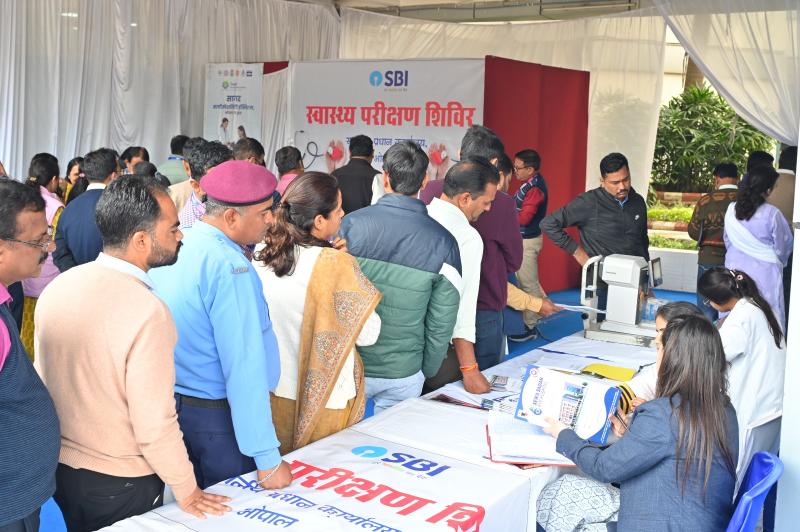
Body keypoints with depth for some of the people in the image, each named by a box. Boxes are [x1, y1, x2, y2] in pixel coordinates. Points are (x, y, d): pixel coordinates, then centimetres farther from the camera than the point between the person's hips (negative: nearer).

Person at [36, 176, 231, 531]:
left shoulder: (57, 286, -7)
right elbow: (154, 424, -25)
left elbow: (44, 379, 6)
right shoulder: (147, 312, -28)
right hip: (120, 486, -5)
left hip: (56, 470, 6)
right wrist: (187, 492, -10)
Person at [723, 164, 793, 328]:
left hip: (735, 269, 4)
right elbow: (783, 245, -3)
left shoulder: (732, 210, -3)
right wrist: (778, 262, 17)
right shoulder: (771, 214, -15)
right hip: (764, 273, -4)